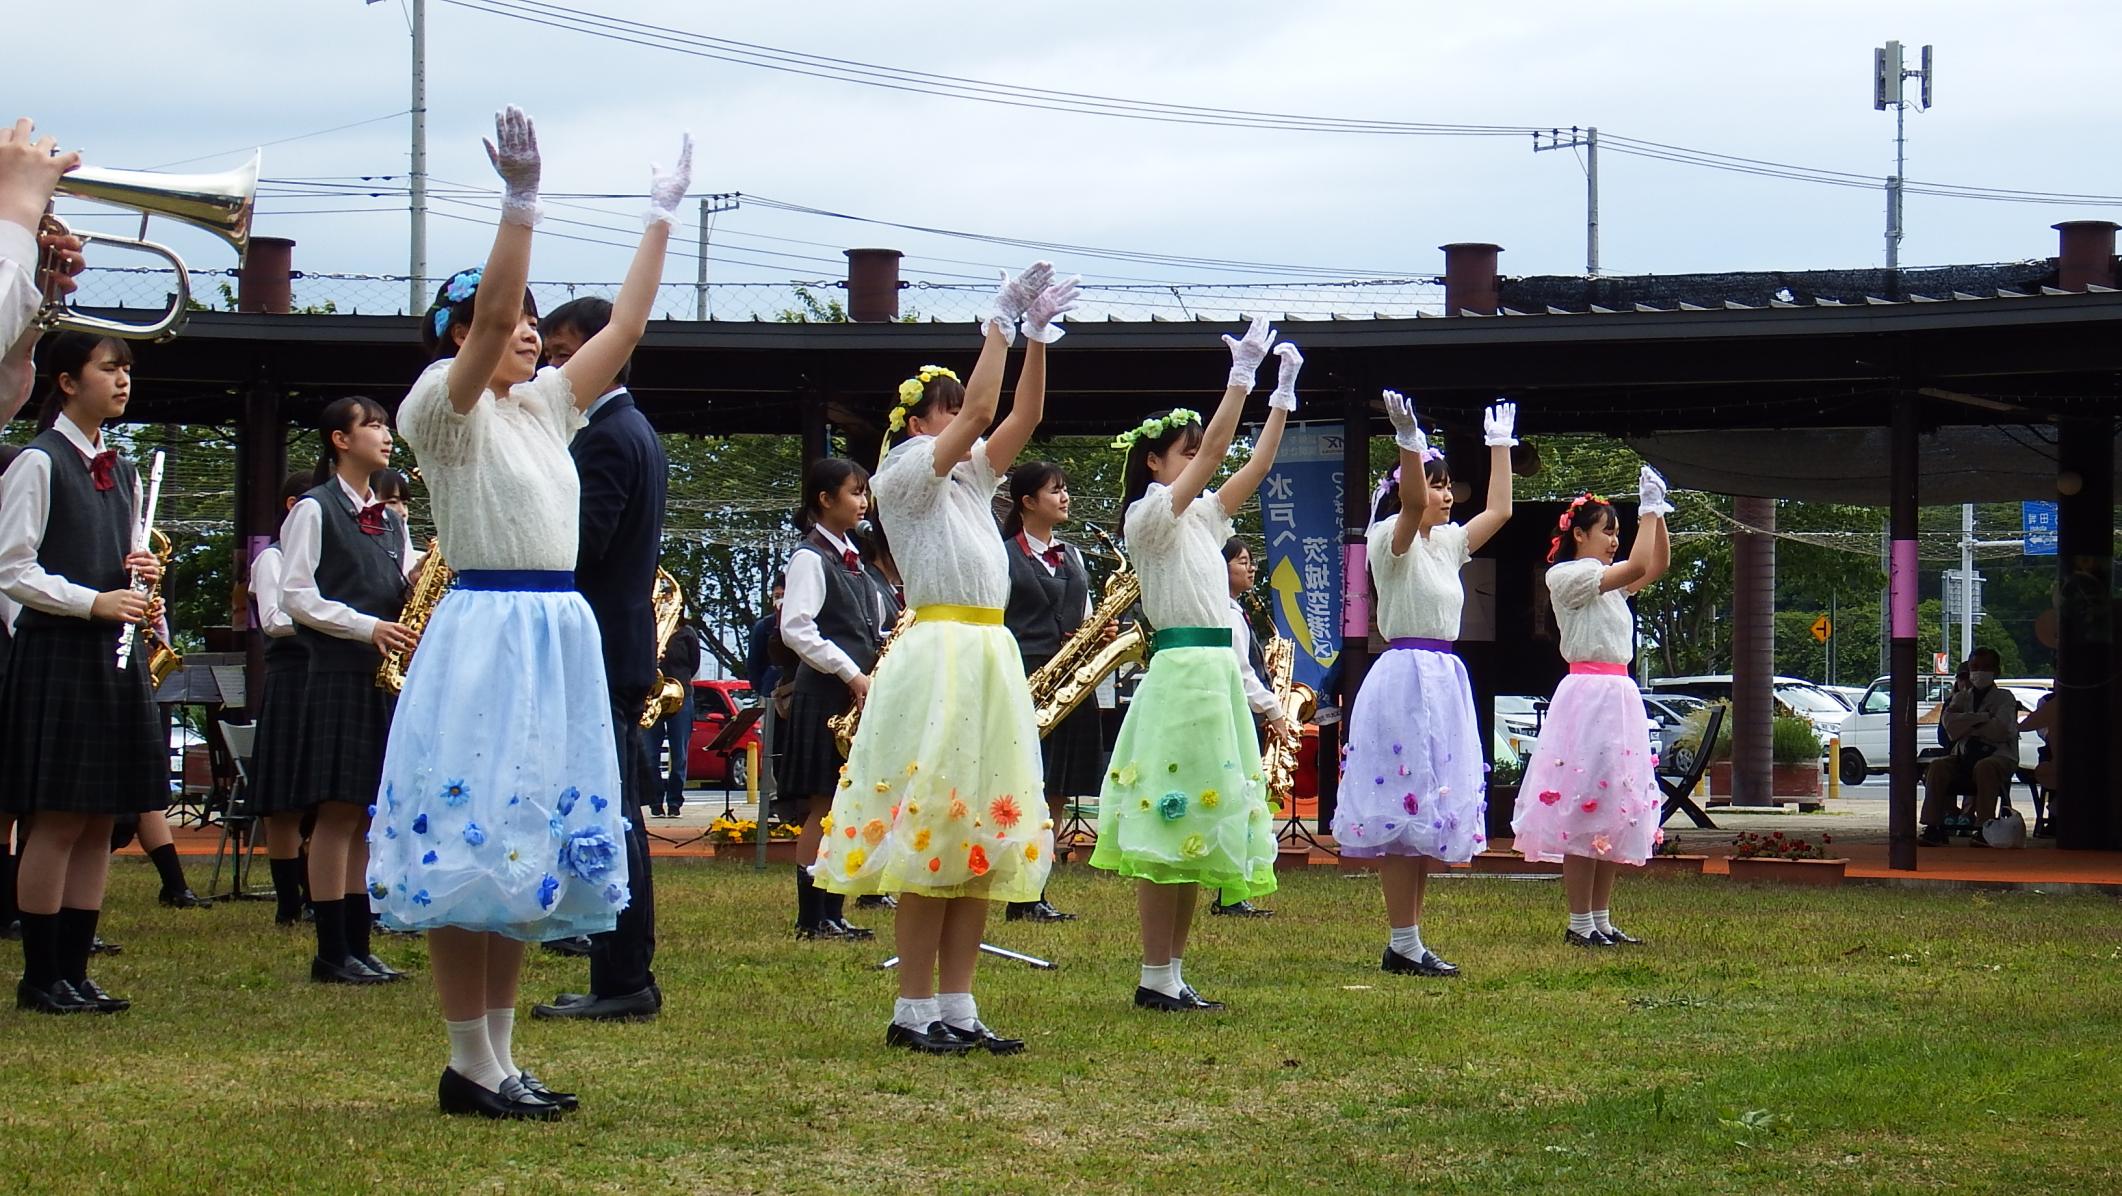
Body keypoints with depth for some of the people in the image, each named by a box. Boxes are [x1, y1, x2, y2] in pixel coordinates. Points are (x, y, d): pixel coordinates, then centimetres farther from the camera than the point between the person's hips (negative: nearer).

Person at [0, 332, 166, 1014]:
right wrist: (94, 601, -20)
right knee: (59, 822, -6)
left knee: (101, 822, 6)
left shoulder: (121, 471, 17)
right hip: (57, 650, -7)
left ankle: (74, 970, 11)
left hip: (116, 654, 7)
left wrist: (141, 572, 2)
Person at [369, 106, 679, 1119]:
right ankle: (468, 1065, -5)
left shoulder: (544, 405, 16)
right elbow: (488, 317, -22)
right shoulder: (443, 404, -5)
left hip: (559, 637, 8)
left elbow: (625, 325, 18)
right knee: (470, 844, -8)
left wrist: (661, 217, 20)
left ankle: (501, 1059, 13)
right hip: (486, 632, -8)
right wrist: (520, 202, -28)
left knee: (528, 846, 9)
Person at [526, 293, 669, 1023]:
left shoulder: (607, 436, -14)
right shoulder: (634, 431, 18)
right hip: (618, 648, 11)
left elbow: (582, 545, -22)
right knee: (615, 819, 12)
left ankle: (621, 983, -8)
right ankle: (626, 976, 16)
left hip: (597, 654, -11)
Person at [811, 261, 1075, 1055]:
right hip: (939, 655, -9)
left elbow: (1023, 418, 10)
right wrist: (998, 326, -7)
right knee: (929, 830, -9)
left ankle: (956, 1007, 7)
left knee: (983, 834, 5)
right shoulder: (902, 476, -3)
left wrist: (1037, 339, 2)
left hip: (991, 659, 9)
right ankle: (914, 1010, -7)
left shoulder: (970, 478, 19)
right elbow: (980, 411, -13)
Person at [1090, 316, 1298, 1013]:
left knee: (1199, 827, 8)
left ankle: (1173, 974, 11)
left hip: (1218, 675, 9)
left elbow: (1254, 467, 18)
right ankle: (1154, 979, -7)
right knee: (1171, 827, -9)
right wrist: (1242, 374, -14)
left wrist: (1283, 395, 14)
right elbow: (1214, 453, -14)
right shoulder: (1149, 514, -6)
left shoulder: (1201, 518, 18)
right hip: (1180, 674, -9)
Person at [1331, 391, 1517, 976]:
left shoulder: (1447, 543, 16)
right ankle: (1401, 944, -8)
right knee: (1404, 809, -9)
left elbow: (1498, 510, 25)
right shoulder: (1393, 540, -7)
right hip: (1405, 677, -9)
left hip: (1444, 681, 9)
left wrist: (1500, 444, 28)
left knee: (1429, 814, 8)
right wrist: (1409, 441, -40)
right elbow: (1410, 503, -27)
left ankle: (1412, 942, 11)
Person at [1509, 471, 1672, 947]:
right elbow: (1637, 566, -16)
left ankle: (1601, 920, 11)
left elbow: (1658, 565, 18)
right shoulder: (1566, 576, -8)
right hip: (1588, 694, -9)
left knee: (1615, 810, 8)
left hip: (1620, 696, 9)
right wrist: (1648, 511, -8)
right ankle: (1579, 923, -8)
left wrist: (1657, 513, 8)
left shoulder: (1608, 581, 19)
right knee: (1584, 807, -9)